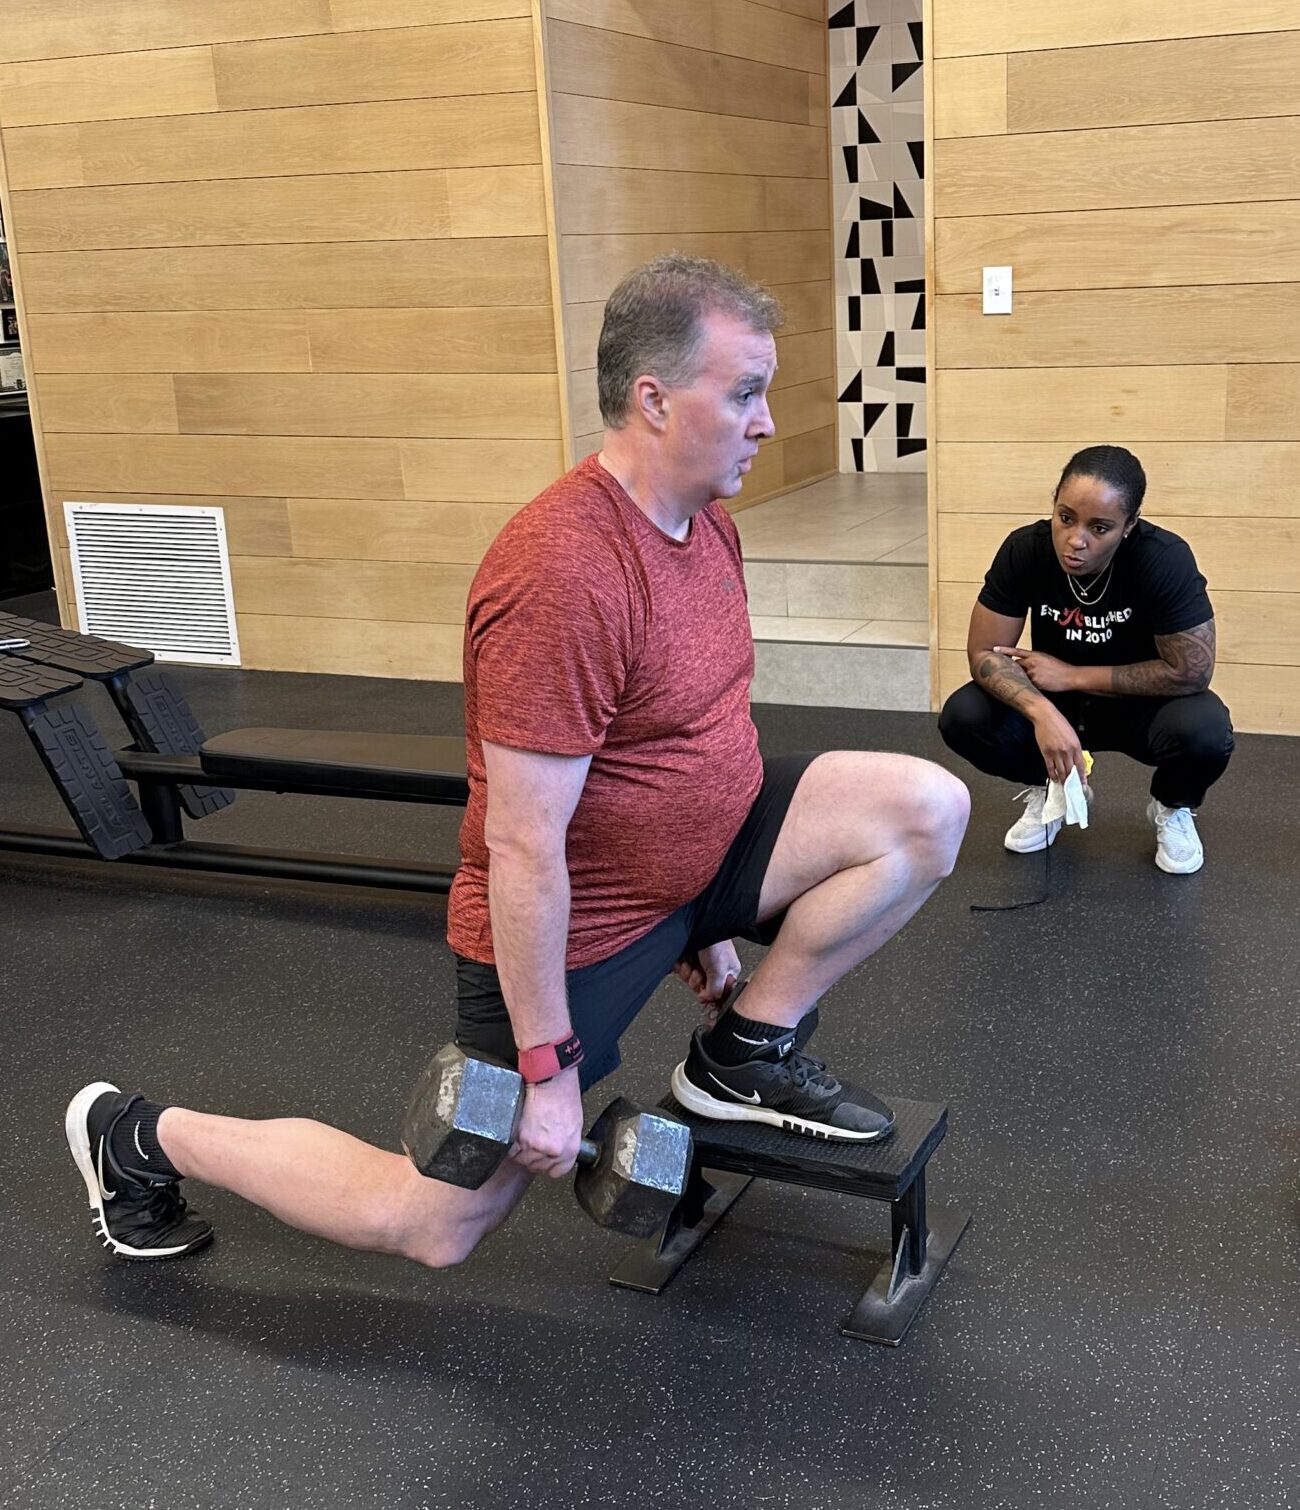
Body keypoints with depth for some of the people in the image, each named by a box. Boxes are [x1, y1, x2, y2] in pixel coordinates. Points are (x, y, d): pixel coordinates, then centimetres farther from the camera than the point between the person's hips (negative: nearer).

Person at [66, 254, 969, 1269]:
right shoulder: (563, 575, -30)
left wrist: (710, 913, 21)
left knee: (928, 808, -9)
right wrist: (548, 1065, -21)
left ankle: (744, 1056, 6)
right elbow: (523, 845, -27)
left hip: (697, 853, 8)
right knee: (441, 1226, 6)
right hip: (574, 922, -8)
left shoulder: (705, 518, 0)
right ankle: (139, 1137, 23)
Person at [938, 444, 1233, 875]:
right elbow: (984, 652, -19)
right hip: (1054, 699, 2)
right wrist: (1043, 713, -38)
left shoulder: (1164, 560, -29)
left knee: (1205, 732, -34)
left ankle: (1172, 807, 4)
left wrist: (1072, 675, -22)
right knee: (962, 717, -23)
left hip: (1140, 703, -2)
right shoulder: (1024, 549, -22)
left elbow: (1190, 672, -25)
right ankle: (1048, 789, 9)